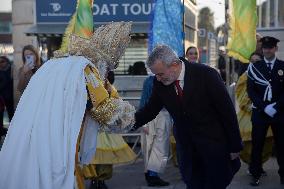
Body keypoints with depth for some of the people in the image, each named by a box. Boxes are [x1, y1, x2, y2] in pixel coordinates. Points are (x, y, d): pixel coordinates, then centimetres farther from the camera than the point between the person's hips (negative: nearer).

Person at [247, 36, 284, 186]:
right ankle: (255, 174, 12)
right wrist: (264, 107, -12)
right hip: (260, 112, 0)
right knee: (257, 144, 2)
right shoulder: (255, 67, 5)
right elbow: (251, 91, -1)